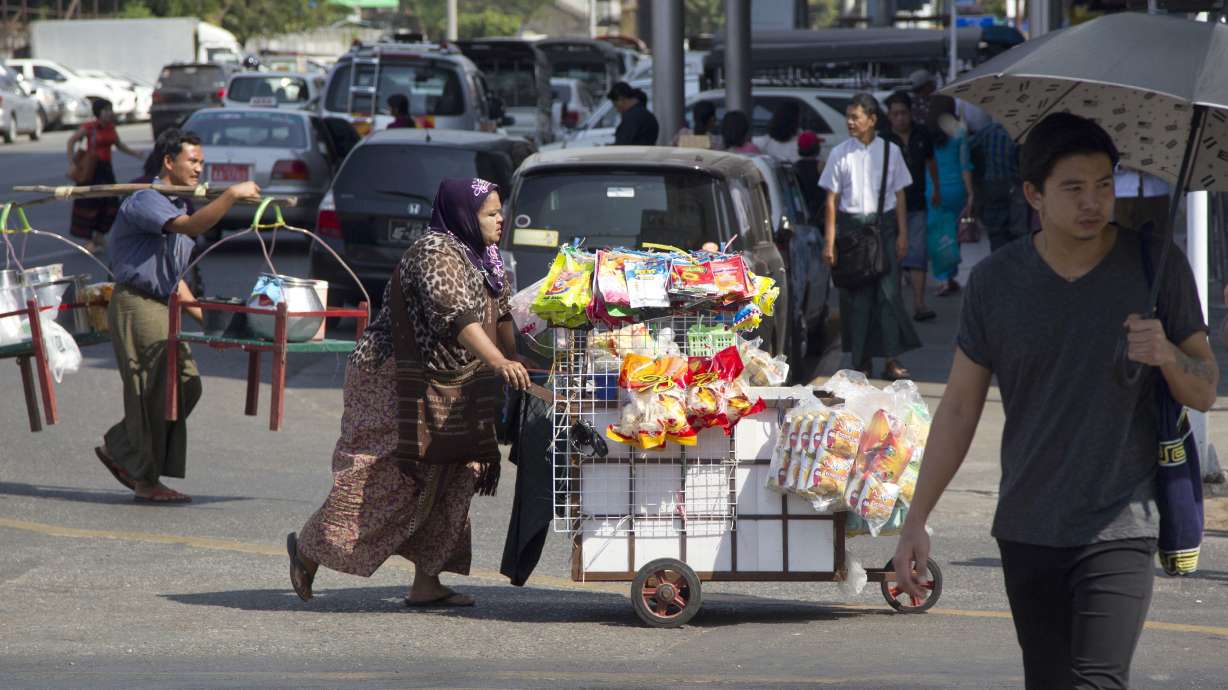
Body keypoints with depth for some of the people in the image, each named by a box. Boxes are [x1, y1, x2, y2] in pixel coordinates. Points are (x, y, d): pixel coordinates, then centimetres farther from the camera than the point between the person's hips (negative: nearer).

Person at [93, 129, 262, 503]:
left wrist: (204, 318, 17)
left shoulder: (175, 205, 19)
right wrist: (232, 195, -29)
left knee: (187, 385, 5)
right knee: (154, 389, -7)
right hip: (136, 303, -9)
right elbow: (190, 226, -31)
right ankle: (145, 481, 1)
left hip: (162, 306, 9)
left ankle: (118, 448, 16)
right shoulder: (144, 201, -12)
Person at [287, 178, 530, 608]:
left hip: (443, 387, 10)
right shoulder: (436, 253, -21)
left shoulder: (482, 258, 10)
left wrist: (518, 365, 5)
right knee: (382, 477, -7)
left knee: (449, 481, 5)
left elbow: (501, 314, 17)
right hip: (393, 380, -10)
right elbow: (456, 314, -35)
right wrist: (499, 363, -44)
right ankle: (309, 547, 11)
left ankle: (426, 583, 7)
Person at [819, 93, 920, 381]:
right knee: (855, 295, 2)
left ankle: (891, 360, -2)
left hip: (883, 224, 0)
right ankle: (861, 360, 12)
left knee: (888, 291, -4)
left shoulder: (890, 151, 3)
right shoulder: (840, 154, 0)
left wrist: (902, 234, 3)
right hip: (851, 224, 0)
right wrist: (829, 242, -3)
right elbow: (832, 200, 1)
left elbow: (900, 195, 8)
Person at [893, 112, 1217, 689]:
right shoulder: (994, 282, 2)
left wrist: (1167, 356, -17)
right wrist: (916, 522, 5)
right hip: (1027, 530, 3)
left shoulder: (1156, 266, -2)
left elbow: (1204, 393, 6)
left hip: (1119, 528, -3)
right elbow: (959, 408, 9)